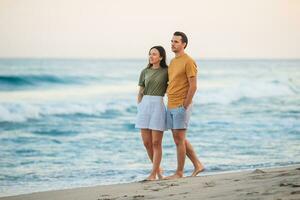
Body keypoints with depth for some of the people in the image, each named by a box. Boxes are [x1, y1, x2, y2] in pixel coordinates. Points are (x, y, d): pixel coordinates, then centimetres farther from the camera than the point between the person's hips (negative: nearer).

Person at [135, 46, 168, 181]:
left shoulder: (166, 71, 0)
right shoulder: (145, 72, 10)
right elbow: (140, 93, 14)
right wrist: (139, 108, 7)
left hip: (158, 106, -4)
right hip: (144, 105, 4)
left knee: (156, 142, -4)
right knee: (146, 142, 5)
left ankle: (153, 173, 1)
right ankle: (158, 168, 22)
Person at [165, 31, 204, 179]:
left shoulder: (188, 62, -11)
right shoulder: (172, 62, 16)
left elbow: (193, 86, -15)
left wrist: (185, 105, -16)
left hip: (181, 107, -9)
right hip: (171, 106, 9)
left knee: (179, 139, -5)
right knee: (179, 139, 11)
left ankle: (179, 173, 2)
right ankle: (197, 165, 20)